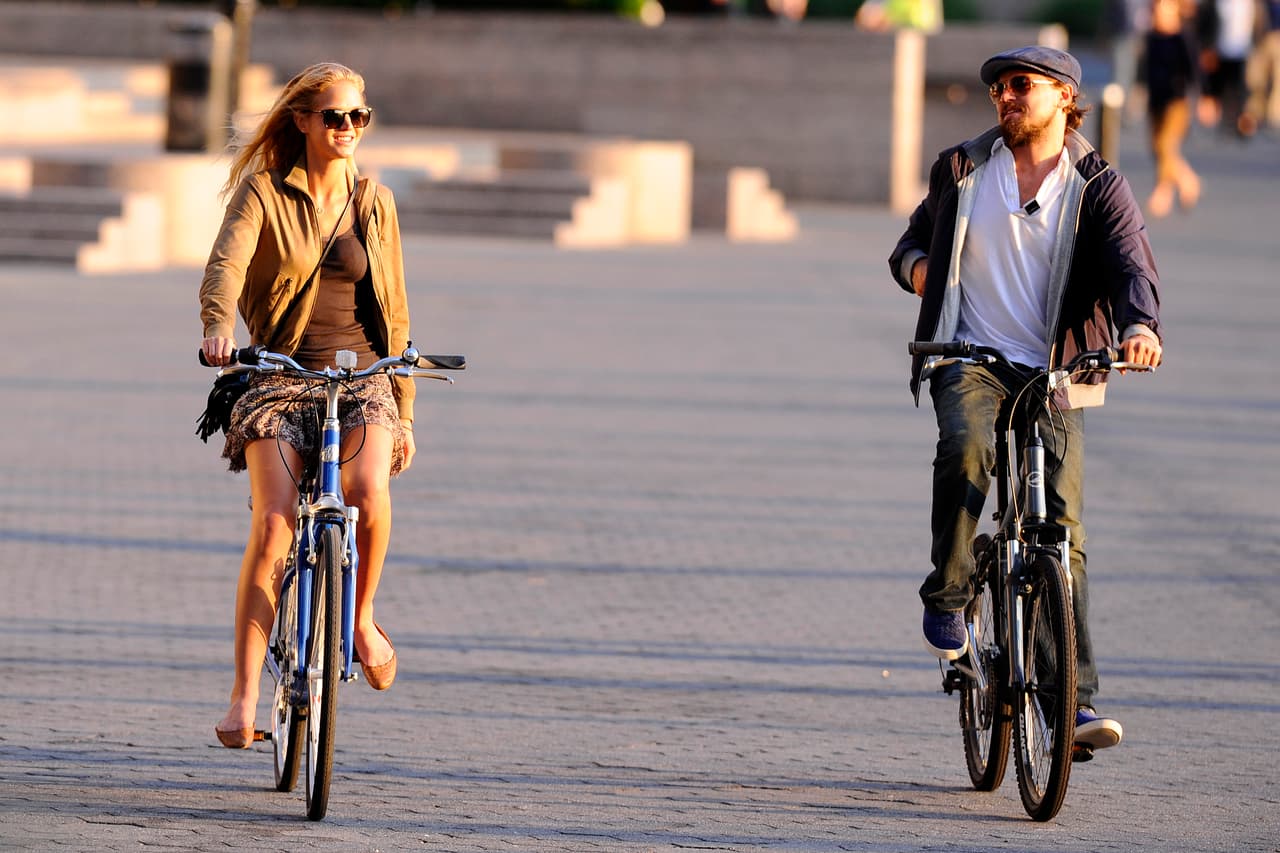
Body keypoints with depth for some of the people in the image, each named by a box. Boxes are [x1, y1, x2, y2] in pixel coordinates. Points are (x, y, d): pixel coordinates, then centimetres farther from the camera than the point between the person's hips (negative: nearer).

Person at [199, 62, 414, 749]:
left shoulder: (374, 203, 11)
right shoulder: (263, 193, 1)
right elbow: (226, 265, -16)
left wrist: (404, 413, 15)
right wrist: (218, 326, -38)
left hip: (362, 376, 2)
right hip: (279, 377, -2)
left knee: (368, 494, -29)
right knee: (273, 523, -21)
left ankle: (361, 617, -1)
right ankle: (244, 694, -16)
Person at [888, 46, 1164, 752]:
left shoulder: (1098, 188, 3)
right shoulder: (962, 171, 10)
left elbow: (1131, 265, -12)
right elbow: (915, 239, 24)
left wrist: (1140, 325, -34)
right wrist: (915, 264, -2)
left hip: (1053, 376, 0)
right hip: (969, 358, 0)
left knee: (1063, 535, -5)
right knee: (966, 447, -34)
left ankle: (1075, 700, -4)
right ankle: (947, 597, -15)